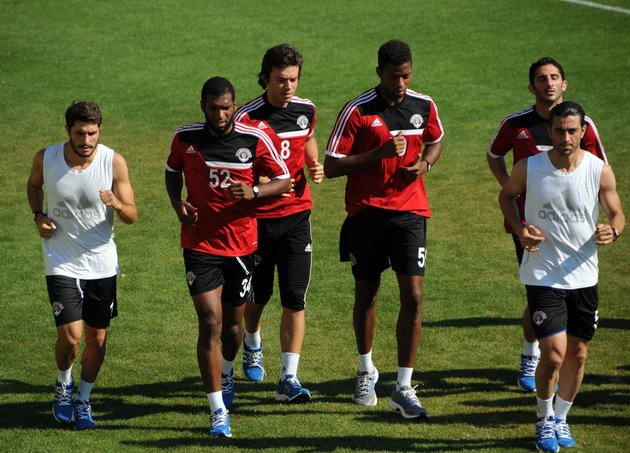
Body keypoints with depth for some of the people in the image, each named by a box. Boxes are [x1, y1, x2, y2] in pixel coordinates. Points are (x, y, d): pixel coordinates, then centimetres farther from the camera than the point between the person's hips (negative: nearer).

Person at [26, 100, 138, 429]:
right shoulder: (46, 159, -10)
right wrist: (38, 216, -3)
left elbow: (132, 217, -8)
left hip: (102, 263, 1)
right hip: (62, 263, -1)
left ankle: (83, 400, 30)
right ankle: (63, 385, 20)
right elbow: (33, 184, 14)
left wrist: (117, 204, -30)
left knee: (97, 339, 8)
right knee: (70, 337, -11)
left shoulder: (114, 162, -13)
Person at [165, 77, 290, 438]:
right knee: (210, 323, -11)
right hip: (200, 243, -1)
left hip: (241, 243, 1)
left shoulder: (255, 139, -9)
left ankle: (225, 376, 48)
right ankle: (219, 411, -9)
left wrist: (253, 192, -20)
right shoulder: (185, 138, -4)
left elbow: (284, 181, -1)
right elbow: (172, 171, 16)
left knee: (233, 320, 15)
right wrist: (177, 203, -4)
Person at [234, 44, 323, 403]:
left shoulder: (306, 110, 1)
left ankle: (290, 379, -5)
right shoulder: (248, 118, -13)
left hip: (296, 215, 2)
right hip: (257, 217, -2)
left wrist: (315, 165, 4)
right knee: (258, 294, 14)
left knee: (295, 299, -6)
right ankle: (253, 346, 46)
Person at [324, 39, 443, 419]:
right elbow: (331, 166, -11)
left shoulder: (424, 106, 2)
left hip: (410, 211, 2)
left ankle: (404, 388, -4)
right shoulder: (357, 111, -10)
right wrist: (380, 153, -21)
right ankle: (367, 372, 34)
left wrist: (425, 164, 0)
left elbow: (436, 142, 23)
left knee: (413, 297, -8)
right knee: (366, 294, 11)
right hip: (366, 212, -2)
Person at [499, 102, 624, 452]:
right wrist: (519, 229, -7)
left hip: (584, 276, 3)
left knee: (578, 353, 10)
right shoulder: (529, 168, -9)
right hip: (543, 276, -2)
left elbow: (618, 215, 1)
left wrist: (612, 232, -23)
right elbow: (507, 196, 11)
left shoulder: (600, 170, -7)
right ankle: (544, 419, 13)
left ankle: (561, 418, 32)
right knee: (554, 353, -11)